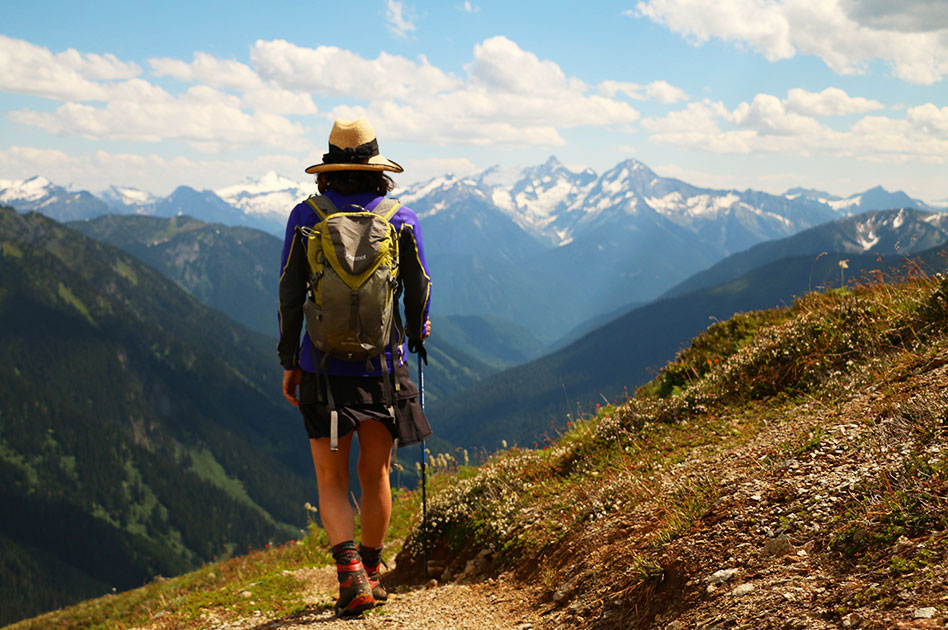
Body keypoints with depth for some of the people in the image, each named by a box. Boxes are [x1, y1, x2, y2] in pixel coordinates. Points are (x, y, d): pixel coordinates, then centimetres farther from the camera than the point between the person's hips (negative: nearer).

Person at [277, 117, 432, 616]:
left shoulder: (305, 218, -2)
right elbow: (419, 290, 4)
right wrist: (417, 337, 24)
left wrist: (289, 362, 9)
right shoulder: (401, 219, -2)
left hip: (323, 368, -1)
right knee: (375, 474, 17)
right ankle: (371, 571, 29)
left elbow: (289, 296, 0)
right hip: (382, 367, 1)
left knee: (331, 480, 7)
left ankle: (351, 574, -11)